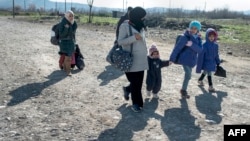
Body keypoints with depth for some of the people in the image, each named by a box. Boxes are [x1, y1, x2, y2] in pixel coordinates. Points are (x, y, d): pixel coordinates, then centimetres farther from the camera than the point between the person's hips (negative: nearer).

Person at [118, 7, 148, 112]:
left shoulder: (140, 26, 11)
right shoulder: (125, 26, -11)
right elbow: (120, 41, -18)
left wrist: (145, 51, 24)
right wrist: (134, 37, -27)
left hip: (141, 60, 7)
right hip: (131, 60, -7)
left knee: (139, 82, 11)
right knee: (135, 82, 1)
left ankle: (128, 89, 40)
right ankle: (136, 104, 17)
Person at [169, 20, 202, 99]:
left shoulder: (198, 38, 2)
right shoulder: (185, 37, -16)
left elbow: (200, 49, -11)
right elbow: (177, 48, -17)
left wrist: (192, 45, -28)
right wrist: (172, 59, -18)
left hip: (192, 60, 7)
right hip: (185, 59, -6)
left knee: (188, 75, 15)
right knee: (188, 75, -11)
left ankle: (183, 90, 31)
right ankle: (184, 90, 7)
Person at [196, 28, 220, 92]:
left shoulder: (215, 45, -2)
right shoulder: (204, 45, -20)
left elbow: (216, 55, 11)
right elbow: (200, 56, -16)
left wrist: (218, 63, 15)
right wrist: (199, 66, -15)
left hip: (212, 63, 6)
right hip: (206, 63, -6)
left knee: (205, 72, 21)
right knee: (209, 73, -6)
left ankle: (200, 80, 44)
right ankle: (210, 86, 6)